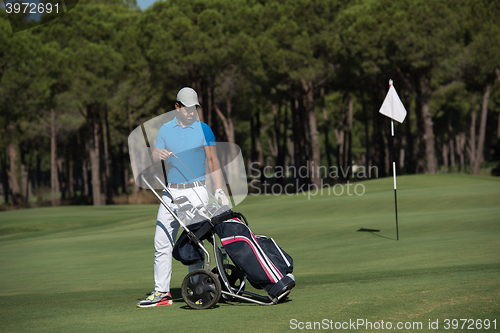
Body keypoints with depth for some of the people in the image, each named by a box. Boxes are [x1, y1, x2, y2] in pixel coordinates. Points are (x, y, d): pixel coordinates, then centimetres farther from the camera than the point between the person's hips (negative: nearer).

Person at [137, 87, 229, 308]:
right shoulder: (165, 129, 12)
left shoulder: (204, 129, 4)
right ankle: (161, 292, 3)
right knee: (162, 242, -1)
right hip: (170, 192, 3)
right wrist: (159, 154, -21)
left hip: (195, 192, -3)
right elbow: (154, 156, 5)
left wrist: (219, 189, -8)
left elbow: (213, 160, 3)